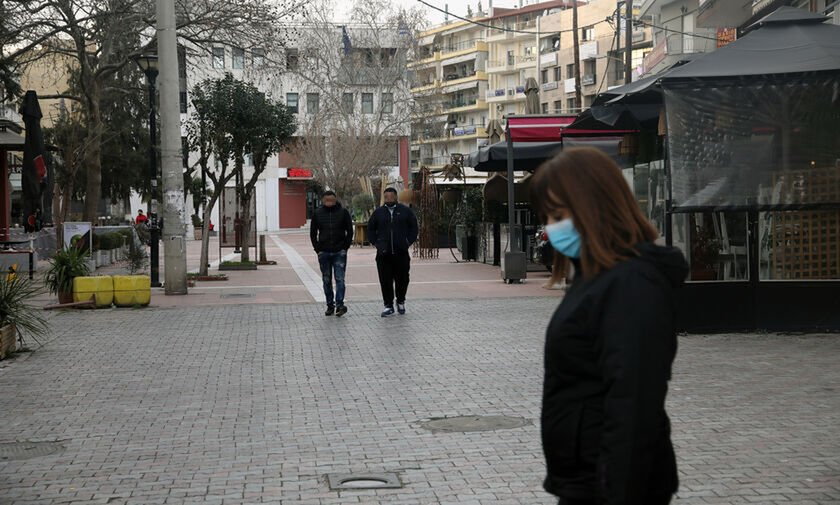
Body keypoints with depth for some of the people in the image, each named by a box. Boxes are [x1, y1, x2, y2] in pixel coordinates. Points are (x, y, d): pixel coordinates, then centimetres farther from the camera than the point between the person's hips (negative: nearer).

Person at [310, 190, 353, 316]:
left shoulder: (343, 212, 0)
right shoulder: (317, 213, 4)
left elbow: (349, 231, 6)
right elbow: (313, 233, 10)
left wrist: (345, 247, -3)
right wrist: (318, 249, 1)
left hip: (339, 252, -2)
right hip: (324, 253, 2)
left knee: (340, 279, -10)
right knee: (326, 280, 6)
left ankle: (340, 304, -13)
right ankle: (330, 306, 13)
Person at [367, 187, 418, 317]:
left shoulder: (405, 211, 5)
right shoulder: (378, 213, 9)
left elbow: (413, 227, 12)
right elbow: (371, 229, 17)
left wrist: (408, 242, 2)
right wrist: (376, 243, 5)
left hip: (401, 253, -1)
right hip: (383, 254, 1)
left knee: (402, 279, 5)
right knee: (385, 281, -2)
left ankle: (400, 301, 26)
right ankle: (388, 306, 5)